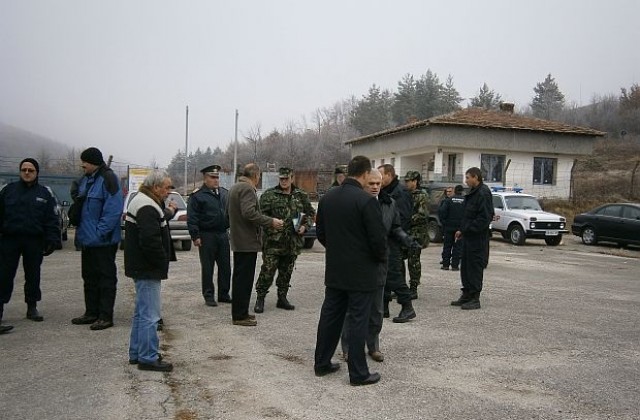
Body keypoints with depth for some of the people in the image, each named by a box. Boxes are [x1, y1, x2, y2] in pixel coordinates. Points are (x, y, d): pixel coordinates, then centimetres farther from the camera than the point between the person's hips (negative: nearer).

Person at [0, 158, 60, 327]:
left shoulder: (44, 193, 5)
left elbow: (51, 220, 2)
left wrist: (52, 240, -6)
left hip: (34, 241, 0)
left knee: (33, 276, 9)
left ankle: (32, 307, 20)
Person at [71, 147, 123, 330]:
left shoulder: (107, 179, -15)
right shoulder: (86, 180, 12)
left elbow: (113, 210, -22)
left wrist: (100, 232, -22)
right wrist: (81, 230, 13)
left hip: (103, 240, -9)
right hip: (87, 239, 9)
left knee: (106, 277, 0)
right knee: (89, 276, 16)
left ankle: (106, 316, 7)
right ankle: (91, 313, 28)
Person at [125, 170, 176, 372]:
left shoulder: (141, 201, 15)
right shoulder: (147, 208, -20)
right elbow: (150, 241, -26)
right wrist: (163, 263, -16)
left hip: (142, 267, 11)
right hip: (148, 270, -11)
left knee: (142, 311, 19)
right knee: (150, 314, -5)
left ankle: (136, 353, 29)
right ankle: (148, 358, 2)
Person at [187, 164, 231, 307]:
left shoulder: (225, 193, 11)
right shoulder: (197, 196, -6)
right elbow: (192, 218, -8)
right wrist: (195, 236, -13)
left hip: (223, 235, 5)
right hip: (207, 236, -5)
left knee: (225, 267, 10)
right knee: (207, 268, 3)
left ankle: (224, 294, 21)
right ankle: (209, 296, 13)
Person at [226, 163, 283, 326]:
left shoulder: (234, 188, 16)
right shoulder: (247, 188, -15)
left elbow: (228, 213, 23)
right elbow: (249, 213, -27)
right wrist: (270, 222, -22)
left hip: (238, 240, 11)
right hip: (248, 241, -11)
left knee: (240, 277, 17)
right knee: (244, 278, -4)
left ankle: (239, 312, 26)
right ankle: (240, 316, 2)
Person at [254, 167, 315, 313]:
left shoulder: (301, 196, 10)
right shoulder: (269, 195, -1)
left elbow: (311, 214, 17)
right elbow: (261, 215, -5)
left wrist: (305, 226, 1)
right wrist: (271, 225, -19)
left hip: (293, 242, 4)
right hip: (273, 241, -4)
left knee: (286, 272, 13)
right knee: (267, 270, -4)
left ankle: (282, 298, 26)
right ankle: (260, 299, 7)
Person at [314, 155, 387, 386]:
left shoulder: (327, 198, 2)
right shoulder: (367, 200, -18)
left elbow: (320, 232, 10)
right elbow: (378, 237, -16)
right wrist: (381, 258, 2)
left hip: (334, 271, 6)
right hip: (361, 272, -6)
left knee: (330, 315, 15)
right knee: (358, 321, 2)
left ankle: (322, 363, 25)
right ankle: (358, 373, 12)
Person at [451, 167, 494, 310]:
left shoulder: (483, 193, -15)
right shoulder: (472, 193, 16)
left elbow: (484, 218, -21)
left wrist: (465, 229, -20)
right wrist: (462, 230, 10)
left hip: (478, 238, -10)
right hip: (468, 237, 10)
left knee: (475, 268, -3)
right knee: (465, 267, 14)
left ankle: (475, 299, 5)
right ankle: (466, 295, 23)